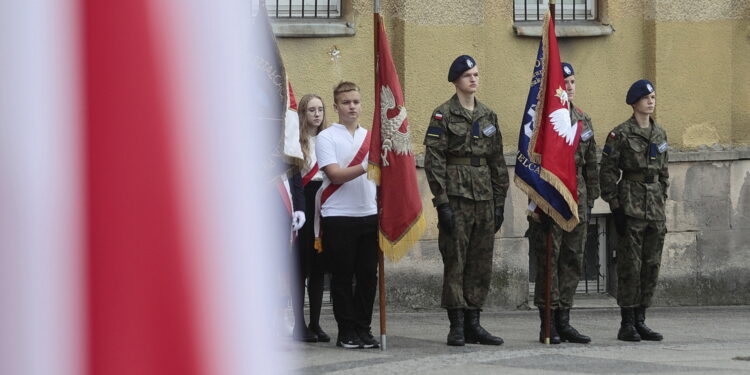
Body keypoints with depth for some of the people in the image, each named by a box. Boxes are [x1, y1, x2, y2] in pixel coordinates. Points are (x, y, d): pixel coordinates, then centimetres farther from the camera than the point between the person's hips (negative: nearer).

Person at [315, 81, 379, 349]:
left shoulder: (371, 137, 14)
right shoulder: (327, 137, -1)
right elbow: (335, 175, -12)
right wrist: (366, 168, -23)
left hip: (369, 214, 4)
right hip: (338, 216, -4)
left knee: (368, 275, 3)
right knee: (343, 276, 0)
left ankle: (363, 328, 11)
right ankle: (346, 332, 5)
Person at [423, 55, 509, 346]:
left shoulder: (488, 116, 14)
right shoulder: (443, 115, -4)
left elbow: (498, 162, 17)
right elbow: (433, 161, -9)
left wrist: (499, 203, 11)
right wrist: (442, 202, -14)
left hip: (484, 199, 6)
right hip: (456, 197, -6)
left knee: (481, 264, 6)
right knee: (455, 261, -5)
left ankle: (473, 324, 12)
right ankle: (456, 326, -1)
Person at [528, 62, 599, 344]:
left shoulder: (583, 120, 14)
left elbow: (591, 164, 18)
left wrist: (589, 201, 13)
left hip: (577, 197, 6)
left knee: (573, 261, 7)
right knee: (548, 261, -5)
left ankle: (563, 322, 13)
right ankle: (548, 326, -1)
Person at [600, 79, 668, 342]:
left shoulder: (660, 134, 13)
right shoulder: (620, 134, -6)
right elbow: (608, 172, -8)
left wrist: (661, 201, 14)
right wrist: (615, 207, -12)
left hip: (655, 207, 6)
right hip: (631, 205, -6)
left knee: (652, 265, 6)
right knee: (630, 264, -5)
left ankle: (640, 321, 12)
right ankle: (627, 324, -1)